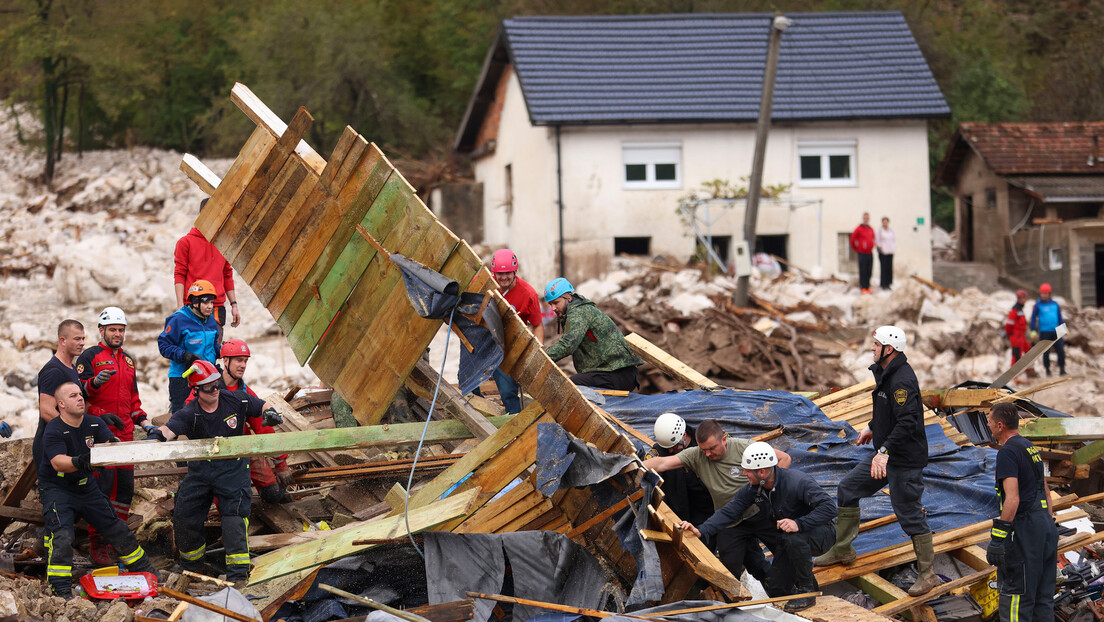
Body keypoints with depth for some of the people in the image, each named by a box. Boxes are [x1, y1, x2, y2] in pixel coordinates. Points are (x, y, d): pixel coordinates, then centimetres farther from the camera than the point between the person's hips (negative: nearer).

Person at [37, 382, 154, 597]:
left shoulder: (94, 424, -1)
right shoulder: (54, 430, -20)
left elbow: (112, 444, -14)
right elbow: (58, 463, -35)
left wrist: (114, 444, -39)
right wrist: (78, 462, -55)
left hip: (86, 486, 6)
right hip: (56, 489, -6)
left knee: (116, 528, 14)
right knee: (61, 536, -26)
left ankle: (145, 571, 30)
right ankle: (61, 590, -25)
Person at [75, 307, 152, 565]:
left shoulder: (127, 359, 20)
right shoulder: (90, 356, -1)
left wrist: (141, 418, 16)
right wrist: (95, 382, -29)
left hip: (125, 432, 7)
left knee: (125, 486, 7)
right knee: (102, 485, -12)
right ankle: (97, 543, -10)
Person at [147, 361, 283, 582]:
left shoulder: (236, 401, -6)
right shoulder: (189, 414, -12)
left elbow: (263, 406, 7)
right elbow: (170, 429, -29)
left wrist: (269, 413, -16)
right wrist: (157, 434, -52)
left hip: (232, 467, -2)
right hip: (201, 468, 2)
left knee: (234, 512, -16)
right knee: (184, 515, 2)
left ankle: (238, 568, -12)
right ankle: (192, 562, 27)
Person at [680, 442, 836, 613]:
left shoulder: (797, 482, -30)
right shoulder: (752, 489, -9)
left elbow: (829, 508, -34)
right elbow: (728, 512, -10)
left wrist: (799, 524, -45)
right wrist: (701, 531, -25)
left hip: (821, 534, -7)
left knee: (793, 538, -39)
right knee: (776, 590, 2)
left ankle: (807, 592, -19)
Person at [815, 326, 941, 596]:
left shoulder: (902, 380, -24)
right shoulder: (886, 373, 8)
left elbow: (907, 422, -32)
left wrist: (884, 451, -36)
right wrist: (872, 428, 33)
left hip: (905, 460, -11)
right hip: (885, 454, 11)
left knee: (910, 515, -4)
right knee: (848, 488, 14)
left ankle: (928, 574, 6)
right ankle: (842, 550, 25)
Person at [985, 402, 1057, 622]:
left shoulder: (1008, 452, -14)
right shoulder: (1030, 447, 16)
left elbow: (1012, 499, -22)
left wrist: (998, 538, -23)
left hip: (1025, 530, -9)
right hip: (1044, 525, 9)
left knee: (1014, 598, -6)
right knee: (1043, 597, 12)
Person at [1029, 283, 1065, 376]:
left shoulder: (1055, 304, 10)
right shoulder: (1038, 305, 0)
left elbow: (1060, 317, 18)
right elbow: (1033, 318, 1)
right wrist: (1033, 330, -7)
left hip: (1055, 331, 3)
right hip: (1044, 332, -3)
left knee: (1061, 351, -3)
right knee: (1046, 352, 1)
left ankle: (1062, 369, 5)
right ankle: (1047, 370, 12)